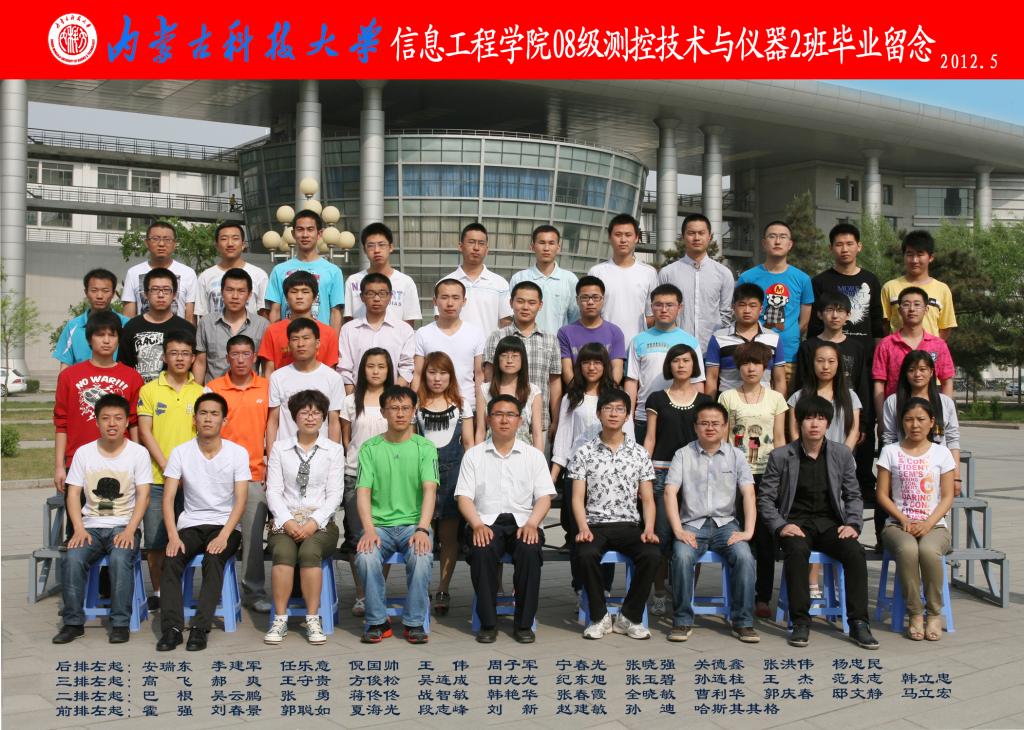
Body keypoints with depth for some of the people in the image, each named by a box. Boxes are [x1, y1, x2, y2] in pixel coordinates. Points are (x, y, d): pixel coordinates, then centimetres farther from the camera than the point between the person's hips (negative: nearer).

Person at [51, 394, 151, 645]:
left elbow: (143, 495, -5)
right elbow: (74, 493, 3)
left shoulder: (138, 453, -1)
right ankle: (73, 622, -11)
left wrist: (129, 530, -17)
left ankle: (120, 623, -18)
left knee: (120, 559, -32)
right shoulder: (84, 452, 6)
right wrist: (79, 528, -11)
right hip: (91, 526, 2)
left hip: (125, 526, -2)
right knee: (73, 558, -26)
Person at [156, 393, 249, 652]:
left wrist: (224, 535, -22)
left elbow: (240, 501, -8)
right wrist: (173, 536, -18)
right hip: (191, 524, 2)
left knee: (213, 558, -31)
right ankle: (172, 628, -24)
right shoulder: (181, 453, 1)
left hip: (225, 524, -2)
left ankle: (200, 628, -29)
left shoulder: (238, 453, -3)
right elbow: (168, 498, -3)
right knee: (171, 560, -26)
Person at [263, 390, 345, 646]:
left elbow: (335, 493, 1)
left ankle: (313, 620, -24)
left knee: (310, 552, -32)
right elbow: (273, 490, 4)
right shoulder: (279, 448, 13)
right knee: (283, 552, -31)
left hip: (320, 523, -1)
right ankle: (280, 619, -24)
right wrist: (287, 521, -12)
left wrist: (314, 523, -13)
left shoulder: (334, 450, 10)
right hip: (285, 522, 1)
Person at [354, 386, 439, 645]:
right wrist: (369, 529, -19)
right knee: (366, 557, -30)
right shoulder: (369, 448, 6)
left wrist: (422, 529, -23)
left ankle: (414, 623, -13)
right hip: (379, 524, 1)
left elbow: (429, 490, -7)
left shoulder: (425, 448, 4)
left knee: (421, 556, -32)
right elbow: (363, 492, -2)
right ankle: (378, 621, -9)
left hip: (413, 523, -1)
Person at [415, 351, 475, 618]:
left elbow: (469, 443, 12)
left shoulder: (461, 406, 12)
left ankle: (443, 589, 8)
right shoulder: (416, 406, 9)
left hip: (453, 469, 1)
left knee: (449, 534, 1)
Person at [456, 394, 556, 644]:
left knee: (529, 550, -32)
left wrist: (531, 523, -14)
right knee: (482, 551, -33)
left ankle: (524, 623, -18)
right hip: (485, 522, 0)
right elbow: (464, 497, 4)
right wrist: (477, 525, -15)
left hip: (522, 521, 1)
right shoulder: (473, 455, 11)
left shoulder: (534, 455, 13)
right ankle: (487, 622, -19)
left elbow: (544, 497, 5)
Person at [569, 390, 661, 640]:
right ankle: (600, 617, -12)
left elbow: (647, 499, 8)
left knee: (652, 554, -29)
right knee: (585, 554, -34)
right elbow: (578, 498, 1)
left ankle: (629, 617, -11)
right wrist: (583, 528, -17)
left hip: (629, 525, 1)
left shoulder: (639, 453, 11)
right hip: (595, 524, -1)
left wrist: (649, 529, -10)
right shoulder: (584, 453, 7)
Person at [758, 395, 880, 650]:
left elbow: (853, 495, 12)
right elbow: (765, 498, 1)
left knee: (855, 551, -28)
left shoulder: (842, 454, 8)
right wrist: (780, 526, -13)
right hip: (796, 522, -2)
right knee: (797, 550, -35)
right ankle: (800, 622, -25)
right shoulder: (781, 456, 1)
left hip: (830, 522, 2)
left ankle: (858, 623, -20)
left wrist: (853, 524, -5)